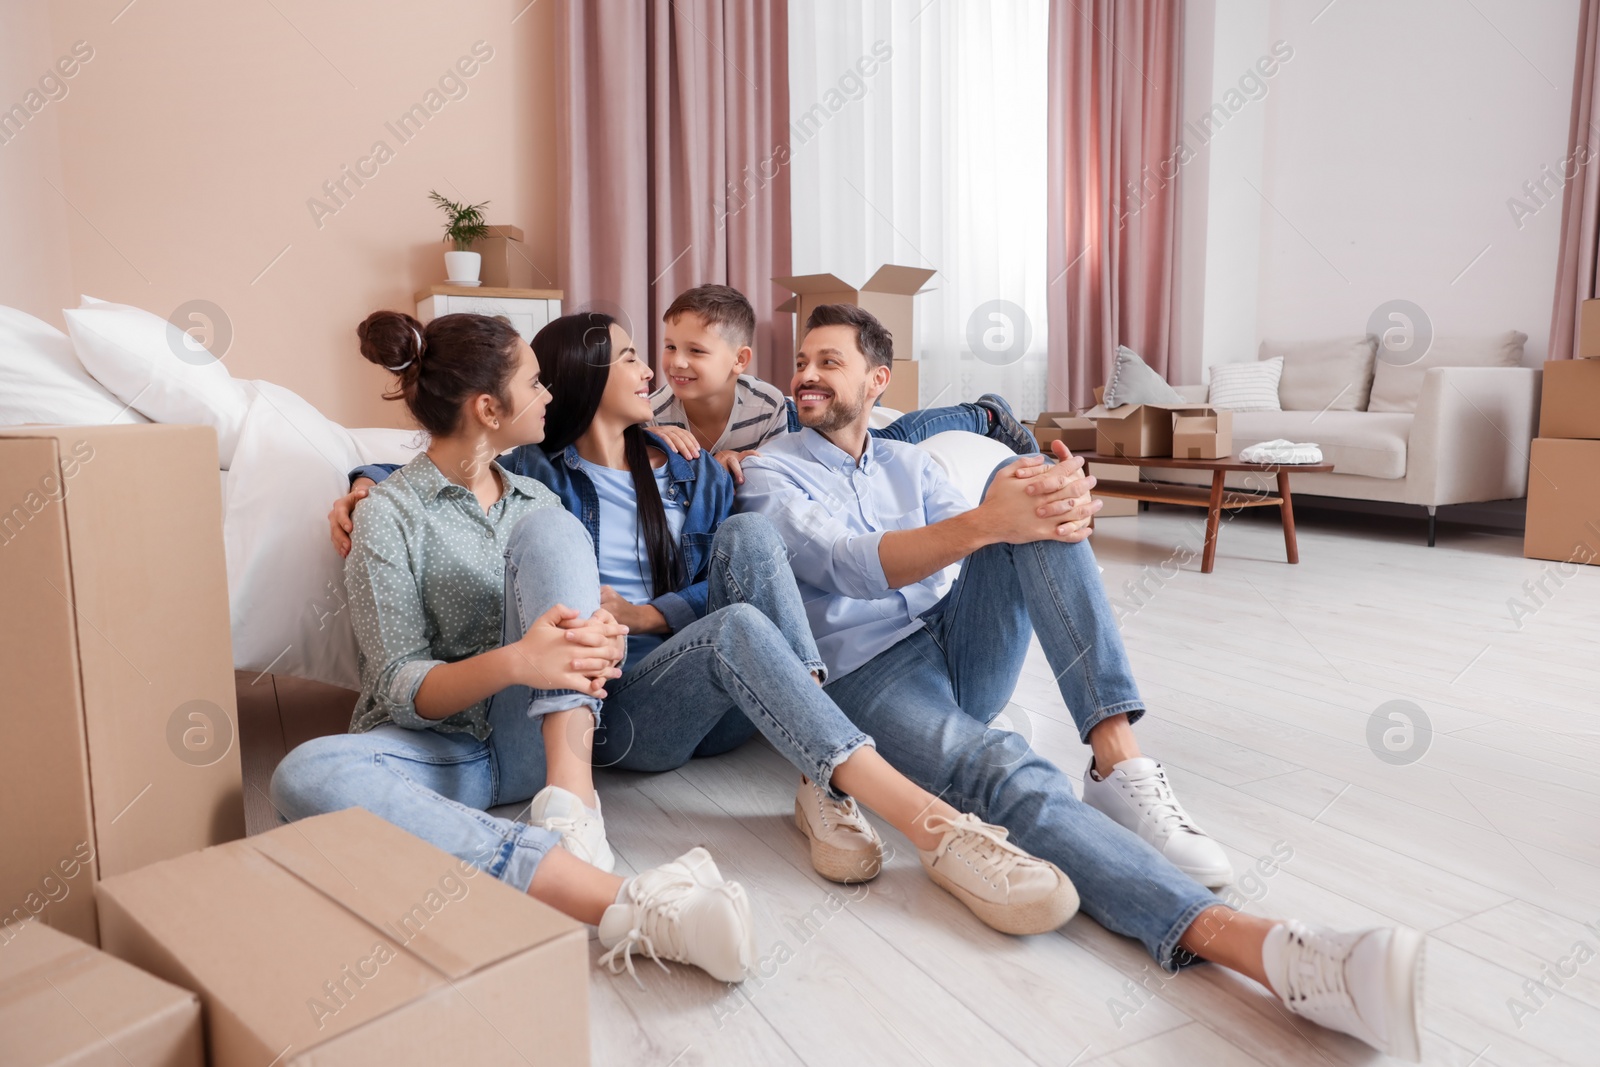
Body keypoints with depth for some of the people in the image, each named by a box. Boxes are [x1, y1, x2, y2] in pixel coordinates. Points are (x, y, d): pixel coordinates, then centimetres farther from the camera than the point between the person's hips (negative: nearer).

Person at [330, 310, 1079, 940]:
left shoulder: (691, 474, 19)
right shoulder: (534, 474, 11)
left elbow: (747, 572, 8)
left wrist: (647, 614, -7)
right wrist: (366, 485, -7)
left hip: (722, 705, 3)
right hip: (614, 705, -3)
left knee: (747, 533, -24)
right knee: (738, 626, -35)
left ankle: (824, 790, -32)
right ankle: (934, 826, -48)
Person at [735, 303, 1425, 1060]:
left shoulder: (907, 463, 19)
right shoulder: (770, 473, 1)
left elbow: (970, 539, 4)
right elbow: (850, 567, -18)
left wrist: (1060, 510, -21)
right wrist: (982, 524, -35)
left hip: (958, 649, 5)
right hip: (865, 677, -4)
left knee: (1031, 481, -18)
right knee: (1007, 772, -37)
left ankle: (1117, 762, -29)